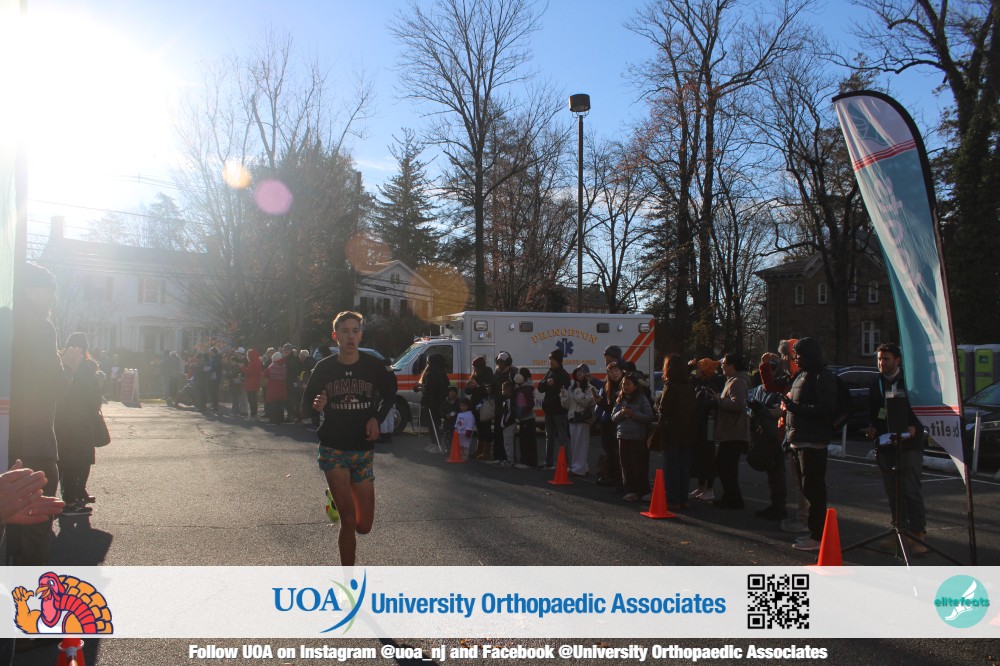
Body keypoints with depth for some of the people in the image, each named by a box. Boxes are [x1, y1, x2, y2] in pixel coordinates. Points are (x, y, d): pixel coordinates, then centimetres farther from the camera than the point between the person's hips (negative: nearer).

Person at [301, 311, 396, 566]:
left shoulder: (373, 366, -3)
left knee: (364, 525, 4)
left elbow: (390, 394, 16)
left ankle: (338, 499, 38)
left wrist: (377, 418, 1)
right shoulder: (324, 368, -3)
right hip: (333, 449, -2)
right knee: (349, 521, -10)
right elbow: (305, 407, 3)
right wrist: (316, 406, -20)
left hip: (363, 451, 2)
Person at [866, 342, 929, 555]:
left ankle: (918, 533, 1)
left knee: (911, 490, -6)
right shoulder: (876, 384, 13)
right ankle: (900, 530, 18)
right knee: (893, 493, 10)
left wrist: (914, 427, -19)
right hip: (885, 446, 5)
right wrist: (872, 428, 0)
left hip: (909, 445, -5)